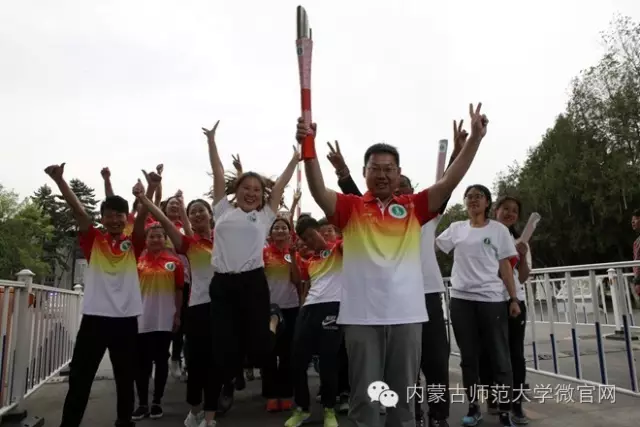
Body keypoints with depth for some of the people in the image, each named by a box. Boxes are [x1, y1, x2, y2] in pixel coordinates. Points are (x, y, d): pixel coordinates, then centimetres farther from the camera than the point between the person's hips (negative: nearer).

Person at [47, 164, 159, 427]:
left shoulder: (133, 244, 5)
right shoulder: (93, 240, 5)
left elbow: (142, 216, -10)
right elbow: (78, 211, -7)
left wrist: (151, 188, -25)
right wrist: (59, 180, -19)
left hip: (126, 319, 1)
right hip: (94, 317, -1)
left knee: (126, 378, 13)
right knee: (79, 378, 5)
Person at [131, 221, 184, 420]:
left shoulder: (174, 262, 1)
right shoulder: (137, 261, 2)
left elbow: (179, 290, 6)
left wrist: (178, 314, 2)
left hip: (165, 319, 0)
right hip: (142, 319, 1)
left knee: (161, 361, 8)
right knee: (142, 362, 7)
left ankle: (157, 402, 19)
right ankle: (142, 403, 18)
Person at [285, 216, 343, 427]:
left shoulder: (338, 248, 7)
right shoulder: (309, 261, 24)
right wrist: (293, 256, 13)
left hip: (333, 306, -6)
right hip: (309, 307, 6)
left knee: (328, 360, -2)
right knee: (298, 359, 5)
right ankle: (301, 408, 24)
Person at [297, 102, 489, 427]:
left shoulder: (413, 207, 8)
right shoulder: (350, 208, 3)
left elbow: (450, 182, 1)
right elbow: (319, 192, -13)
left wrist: (475, 138, -6)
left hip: (407, 314, 2)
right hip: (361, 316, -2)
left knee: (404, 393, 16)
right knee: (364, 395, 9)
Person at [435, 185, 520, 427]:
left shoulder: (499, 230, 5)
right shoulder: (456, 228, 11)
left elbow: (505, 266, 3)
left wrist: (514, 299, -1)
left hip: (491, 299, -2)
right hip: (461, 299, 2)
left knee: (499, 357, 3)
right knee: (469, 357, 10)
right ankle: (474, 407, 23)